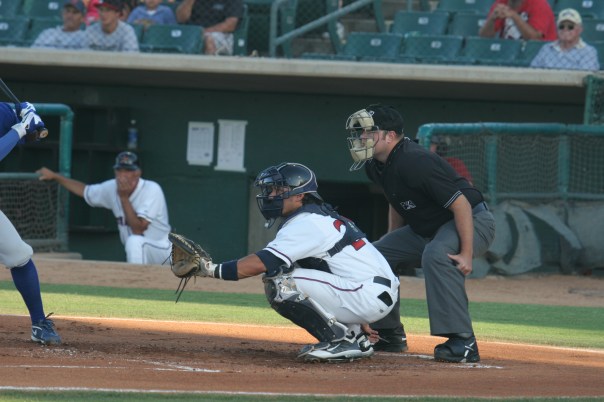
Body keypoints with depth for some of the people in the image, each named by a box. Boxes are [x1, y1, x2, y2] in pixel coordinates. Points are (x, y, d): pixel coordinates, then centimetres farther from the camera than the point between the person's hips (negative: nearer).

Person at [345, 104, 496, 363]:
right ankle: (390, 334, 18)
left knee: (436, 255, -37)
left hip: (473, 222, -10)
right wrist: (392, 247, 19)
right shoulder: (376, 166, 1)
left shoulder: (414, 162, -28)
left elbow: (460, 204, -30)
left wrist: (466, 254, -33)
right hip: (426, 229, 10)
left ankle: (463, 343, -37)